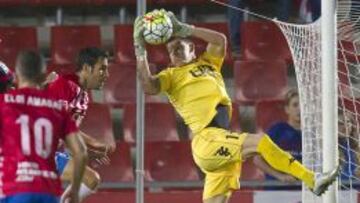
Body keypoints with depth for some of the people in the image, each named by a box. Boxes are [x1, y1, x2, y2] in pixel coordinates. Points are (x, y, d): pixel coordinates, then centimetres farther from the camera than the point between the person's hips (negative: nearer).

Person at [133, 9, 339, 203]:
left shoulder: (207, 63, 25)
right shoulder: (171, 76, 10)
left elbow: (220, 40, 10)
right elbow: (149, 86, -10)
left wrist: (185, 29, 7)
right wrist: (141, 51, -12)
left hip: (222, 149, 6)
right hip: (206, 140, -6)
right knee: (260, 141, -24)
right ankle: (312, 180, -26)